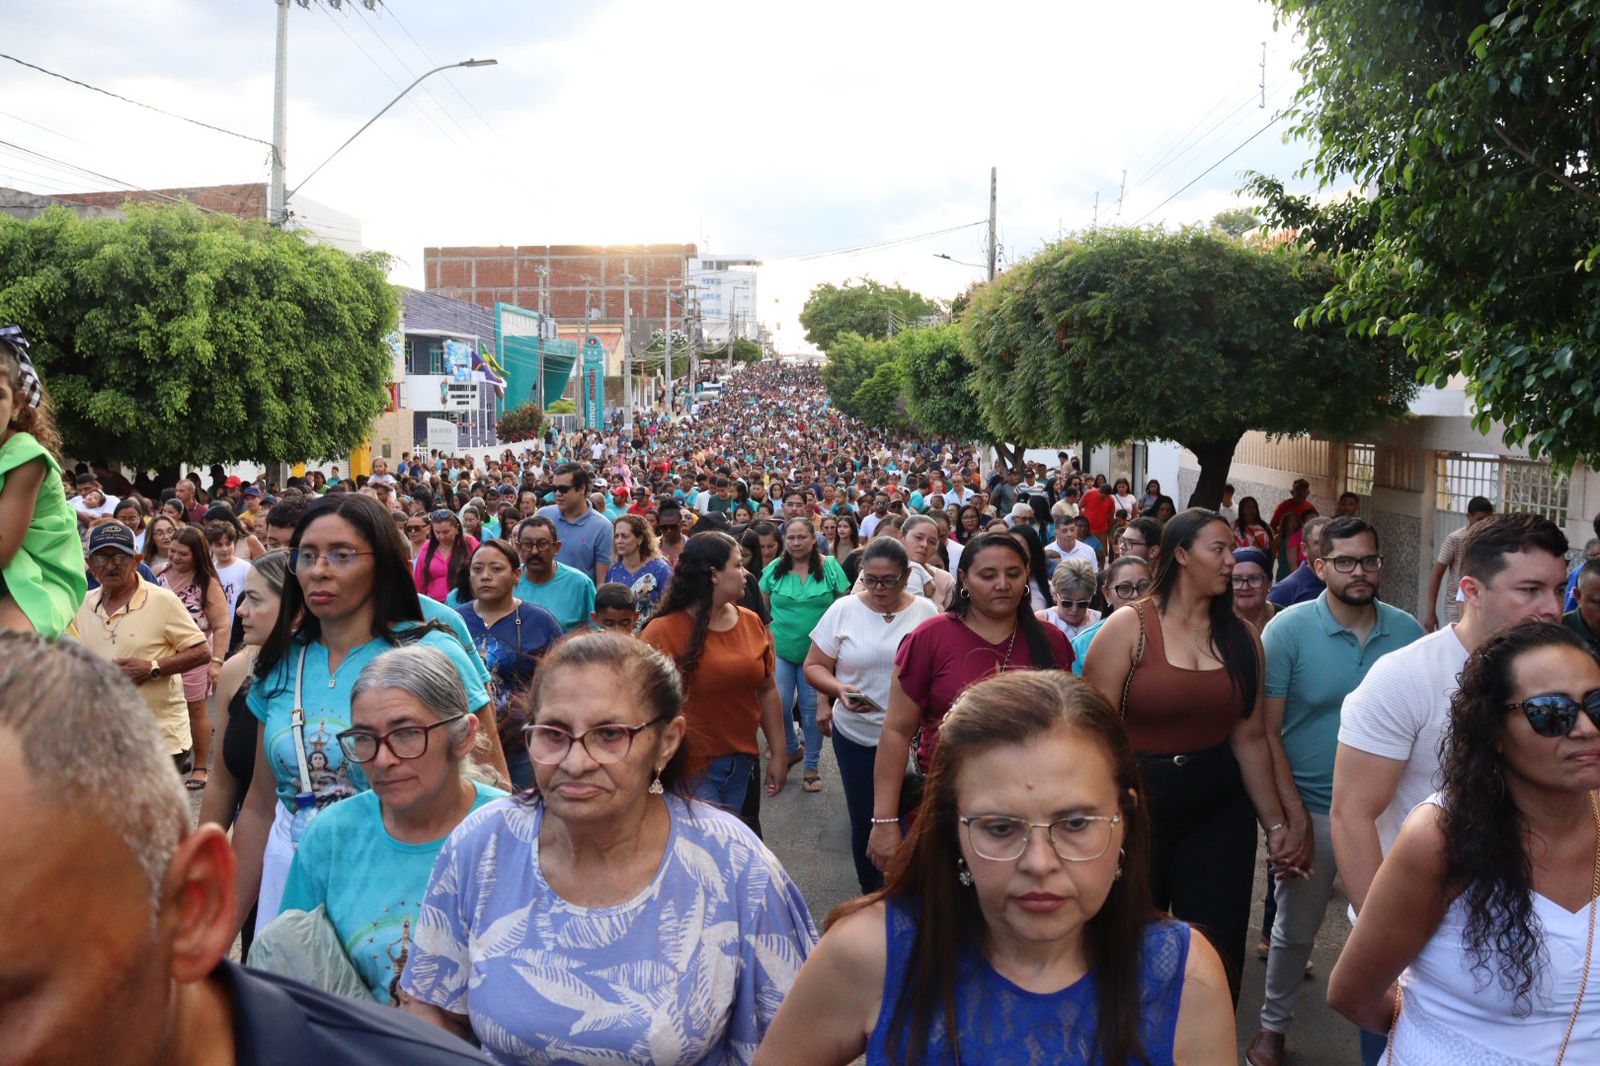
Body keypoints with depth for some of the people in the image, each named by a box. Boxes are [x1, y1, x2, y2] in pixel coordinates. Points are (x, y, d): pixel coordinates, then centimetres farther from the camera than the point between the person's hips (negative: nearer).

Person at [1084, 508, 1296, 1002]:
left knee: (1218, 951, 8)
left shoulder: (1241, 637, 4)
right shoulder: (1128, 628, -10)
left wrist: (1275, 824, 4)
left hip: (1220, 805, 4)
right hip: (1138, 800, -3)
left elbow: (1250, 737, 6)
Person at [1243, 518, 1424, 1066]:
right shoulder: (1288, 630, -11)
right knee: (1295, 928, 12)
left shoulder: (1406, 630, -2)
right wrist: (1292, 811, -14)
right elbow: (1266, 730, -11)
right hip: (1312, 807, -2)